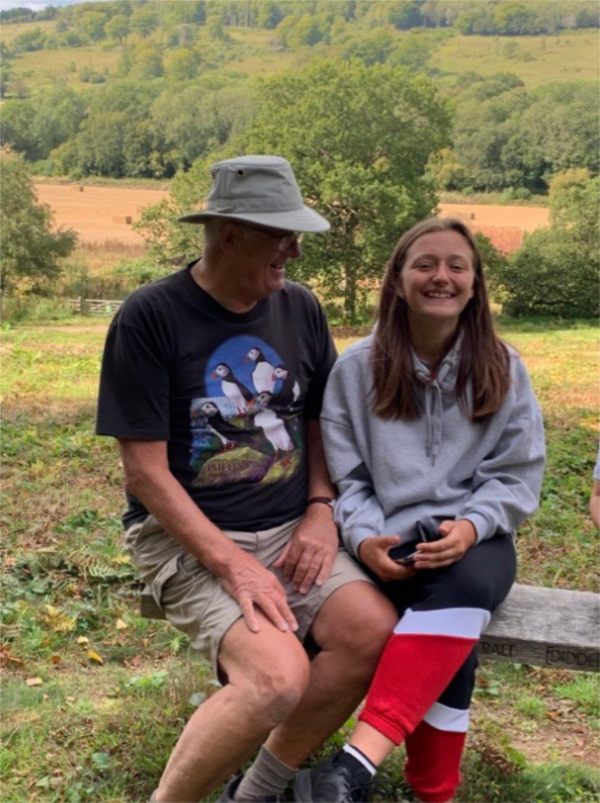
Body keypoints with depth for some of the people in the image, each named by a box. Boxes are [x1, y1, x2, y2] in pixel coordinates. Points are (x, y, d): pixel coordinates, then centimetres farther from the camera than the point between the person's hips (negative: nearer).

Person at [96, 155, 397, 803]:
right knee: (279, 676, -28)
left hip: (291, 529, 5)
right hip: (189, 537, -5)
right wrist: (230, 563, -20)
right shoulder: (150, 317, -10)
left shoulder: (299, 308, 7)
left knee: (374, 634, -21)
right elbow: (145, 470, -12)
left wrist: (320, 511, -2)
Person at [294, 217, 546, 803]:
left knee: (460, 589, -36)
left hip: (476, 540, 1)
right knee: (447, 633, -32)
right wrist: (364, 538, -16)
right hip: (390, 542, 0)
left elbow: (517, 475, 4)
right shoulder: (357, 367, 3)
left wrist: (470, 527, -16)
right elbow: (343, 476, 4)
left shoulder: (503, 368, 6)